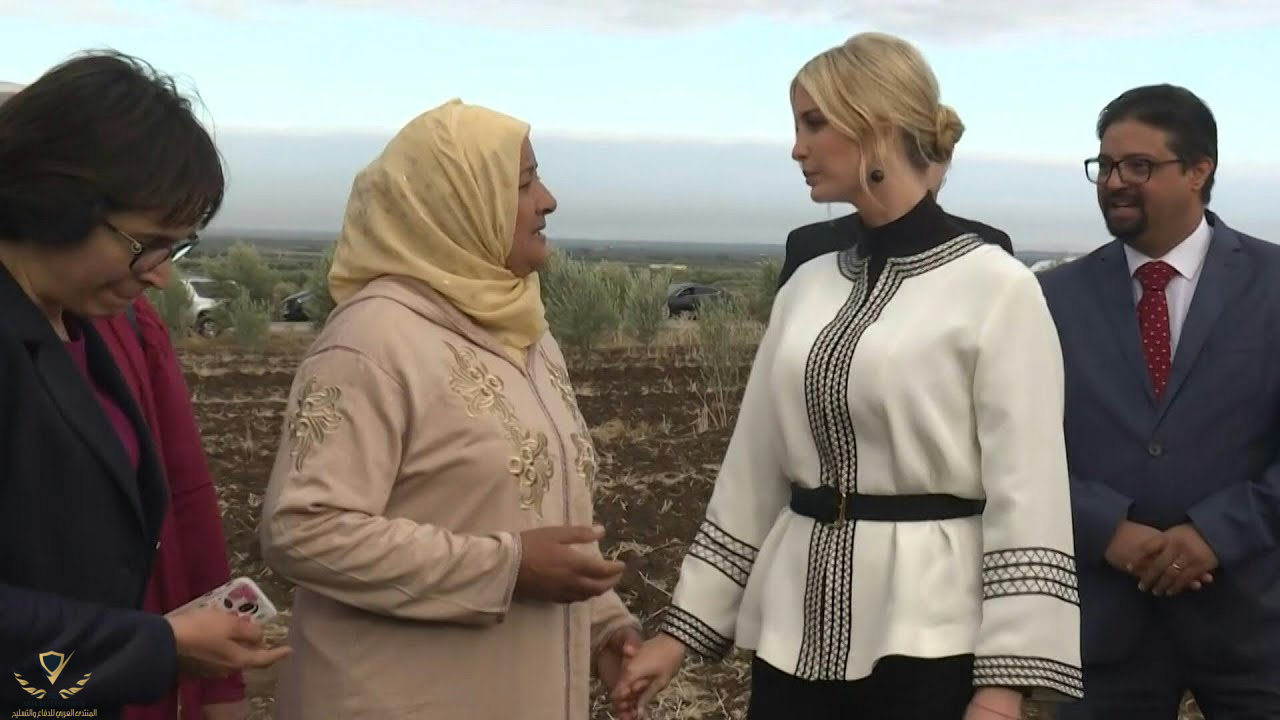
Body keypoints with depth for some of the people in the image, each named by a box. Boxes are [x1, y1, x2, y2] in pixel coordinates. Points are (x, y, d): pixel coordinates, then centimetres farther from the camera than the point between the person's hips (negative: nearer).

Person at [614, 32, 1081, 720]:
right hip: (798, 624, 5)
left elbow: (1026, 498, -12)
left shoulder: (996, 288, -8)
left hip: (928, 633, -5)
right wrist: (683, 626, 10)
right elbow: (753, 471, 11)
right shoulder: (806, 288, 8)